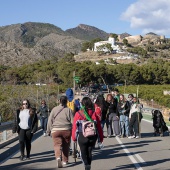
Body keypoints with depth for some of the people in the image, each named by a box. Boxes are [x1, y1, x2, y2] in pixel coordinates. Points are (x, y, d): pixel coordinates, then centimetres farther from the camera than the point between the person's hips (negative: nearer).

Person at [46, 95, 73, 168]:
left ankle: (58, 157, -29)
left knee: (57, 145, -4)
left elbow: (50, 121, 4)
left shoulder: (54, 109, 3)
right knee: (65, 146, 14)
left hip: (56, 130, 0)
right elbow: (72, 121, -2)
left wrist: (48, 131, 12)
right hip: (66, 130, 0)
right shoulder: (69, 110, -1)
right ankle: (65, 160, 24)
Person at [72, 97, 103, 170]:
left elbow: (74, 126, -5)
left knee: (83, 153, 10)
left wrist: (74, 137, 6)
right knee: (89, 152, 19)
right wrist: (101, 138, 8)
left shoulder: (78, 114, -7)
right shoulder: (94, 114, -4)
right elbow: (99, 127, -1)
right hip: (92, 137, 2)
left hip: (82, 137, -2)